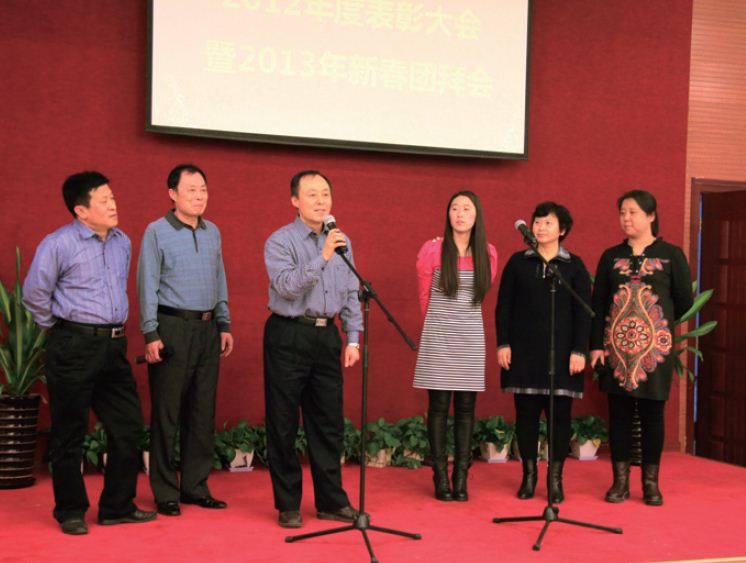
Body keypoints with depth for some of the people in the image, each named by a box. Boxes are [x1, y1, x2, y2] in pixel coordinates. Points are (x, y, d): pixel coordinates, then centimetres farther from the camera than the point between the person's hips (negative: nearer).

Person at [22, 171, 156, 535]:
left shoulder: (122, 242, 10)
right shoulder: (59, 244, -11)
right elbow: (34, 293, -5)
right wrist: (58, 328, 5)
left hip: (114, 345, 7)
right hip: (74, 348, -6)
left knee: (128, 429, 8)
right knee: (69, 434, 4)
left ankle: (118, 507, 21)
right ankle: (70, 512, 18)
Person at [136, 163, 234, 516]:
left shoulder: (213, 232, 12)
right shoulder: (157, 232, -4)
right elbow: (147, 285, -7)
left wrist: (224, 325, 13)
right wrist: (151, 334, -12)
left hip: (207, 329, 6)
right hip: (172, 328, -5)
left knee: (203, 412, 9)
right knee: (167, 413, 0)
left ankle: (195, 485, 18)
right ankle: (165, 491, 9)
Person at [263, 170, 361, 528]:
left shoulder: (341, 242, 11)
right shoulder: (280, 241, -5)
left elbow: (351, 294, 14)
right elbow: (286, 285, -19)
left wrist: (352, 338, 8)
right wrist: (322, 258, -25)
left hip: (326, 336, 5)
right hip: (288, 336, -5)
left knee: (329, 422, 8)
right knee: (283, 424, 2)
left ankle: (331, 501, 18)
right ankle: (288, 505, 13)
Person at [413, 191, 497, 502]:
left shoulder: (488, 254, 4)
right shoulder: (432, 250, -4)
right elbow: (424, 295, 9)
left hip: (471, 336, 3)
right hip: (439, 336, -2)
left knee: (466, 408, 3)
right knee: (438, 406, -1)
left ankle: (461, 477, 9)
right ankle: (440, 477, 5)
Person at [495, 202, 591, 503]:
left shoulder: (574, 266, 4)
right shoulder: (518, 262, 7)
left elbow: (582, 312, 1)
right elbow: (503, 306, 6)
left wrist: (579, 351, -6)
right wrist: (503, 343, -2)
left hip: (560, 351, -1)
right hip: (524, 351, 1)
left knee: (559, 414, 1)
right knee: (525, 413, 4)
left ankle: (555, 478, 11)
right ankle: (528, 475, 15)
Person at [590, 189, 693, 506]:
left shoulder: (671, 255, 1)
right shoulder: (611, 257, 8)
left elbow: (684, 302, 4)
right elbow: (598, 304, 5)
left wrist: (657, 321, 9)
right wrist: (596, 345, -3)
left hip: (655, 347, -2)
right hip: (615, 346, 2)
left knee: (652, 412, 3)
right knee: (618, 412, 4)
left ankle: (651, 482, 13)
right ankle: (620, 480, 13)